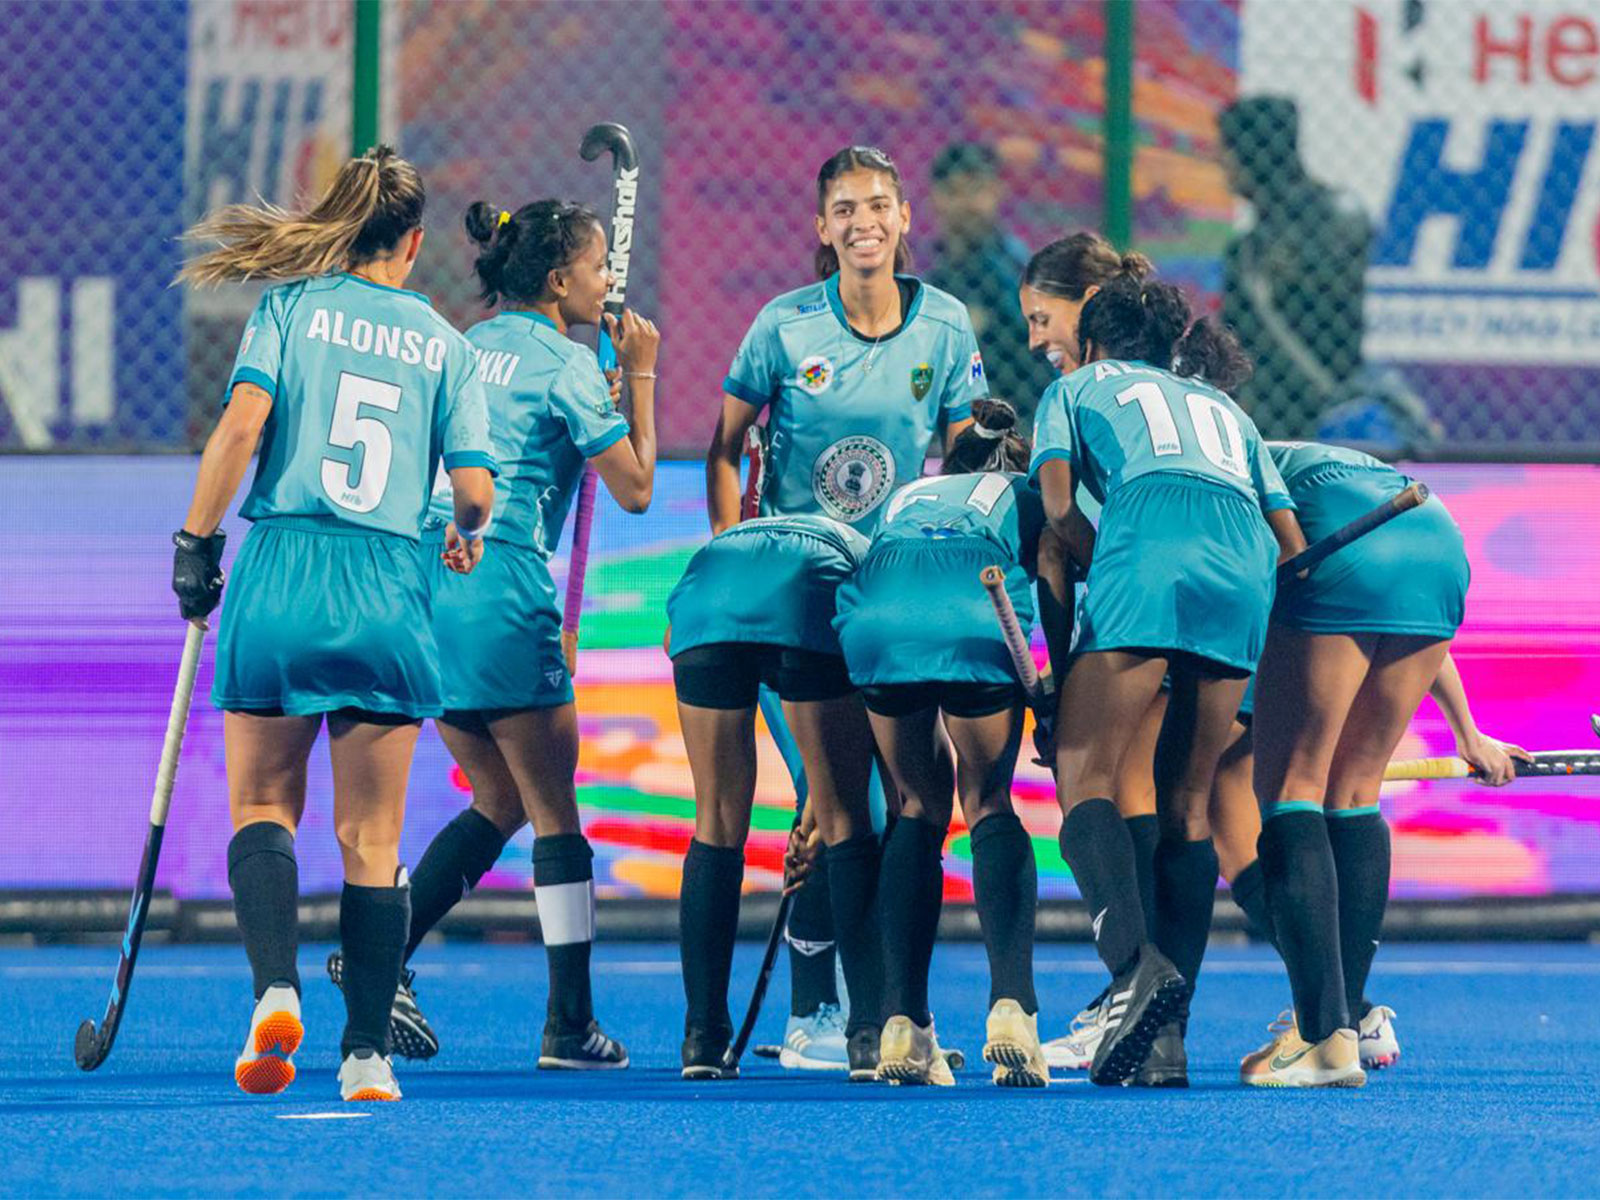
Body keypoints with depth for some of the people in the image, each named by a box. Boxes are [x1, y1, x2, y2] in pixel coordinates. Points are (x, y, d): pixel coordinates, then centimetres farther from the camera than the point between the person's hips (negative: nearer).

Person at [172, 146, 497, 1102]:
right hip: (390, 592, 1)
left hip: (281, 573, -1)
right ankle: (369, 1052, 5)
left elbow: (242, 423, -9)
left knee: (262, 806, 9)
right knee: (372, 838, 8)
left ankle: (276, 988, -15)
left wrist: (197, 539, -2)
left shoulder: (292, 305, 4)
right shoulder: (445, 343, 8)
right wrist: (469, 534, 25)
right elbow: (474, 488, 3)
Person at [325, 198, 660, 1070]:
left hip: (430, 576, 7)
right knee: (553, 811, 2)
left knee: (499, 802, 17)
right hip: (503, 595, -7)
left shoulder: (465, 348, 15)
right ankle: (570, 1025, 2)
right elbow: (635, 489, -1)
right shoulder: (566, 366, -5)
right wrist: (640, 377, 8)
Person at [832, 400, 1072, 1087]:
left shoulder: (904, 497, 42)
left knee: (919, 811, 18)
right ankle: (1011, 1007, -7)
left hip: (876, 618, 2)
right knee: (990, 808, 12)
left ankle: (902, 1023, 8)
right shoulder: (1028, 495, 34)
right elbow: (1051, 574, 12)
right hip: (979, 621, -2)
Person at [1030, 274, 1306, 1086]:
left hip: (1150, 552, -4)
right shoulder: (1221, 406, 37)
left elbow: (1057, 503, 8)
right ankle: (1168, 1029, 1)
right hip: (1246, 565, 4)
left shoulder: (1078, 387, 27)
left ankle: (1137, 964, -28)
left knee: (1084, 776, -3)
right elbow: (1290, 538, 27)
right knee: (1186, 801, 11)